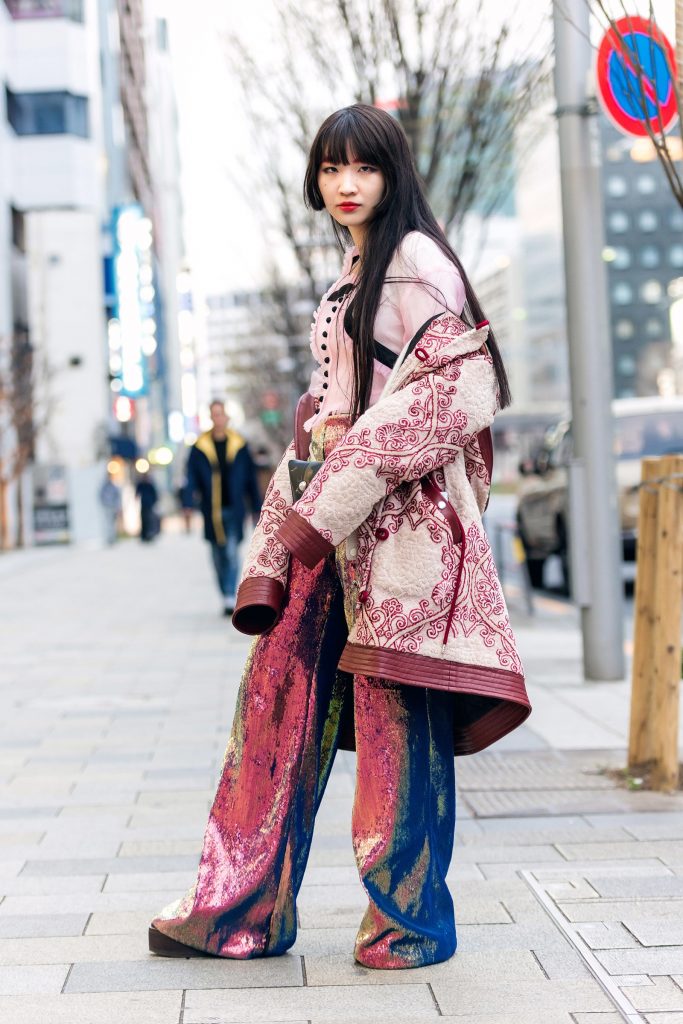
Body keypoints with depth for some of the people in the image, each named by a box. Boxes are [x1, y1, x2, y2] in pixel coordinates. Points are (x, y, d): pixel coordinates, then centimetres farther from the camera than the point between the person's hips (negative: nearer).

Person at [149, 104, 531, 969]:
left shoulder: (415, 262, -5)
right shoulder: (350, 278, 21)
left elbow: (448, 395, -15)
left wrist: (334, 502, -18)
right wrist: (299, 516, 13)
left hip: (399, 515, -8)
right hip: (328, 519, 8)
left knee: (398, 718, -4)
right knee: (282, 697, 6)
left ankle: (409, 918, 8)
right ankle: (240, 907, 12)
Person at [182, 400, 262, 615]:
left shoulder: (239, 446, 4)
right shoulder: (199, 448, 3)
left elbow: (251, 479, 10)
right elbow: (191, 478, 0)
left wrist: (256, 509, 11)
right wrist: (188, 505, -12)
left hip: (234, 510, -1)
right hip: (212, 512, 1)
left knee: (231, 553, -14)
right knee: (218, 558, 8)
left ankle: (230, 597, -15)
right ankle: (227, 598, 20)